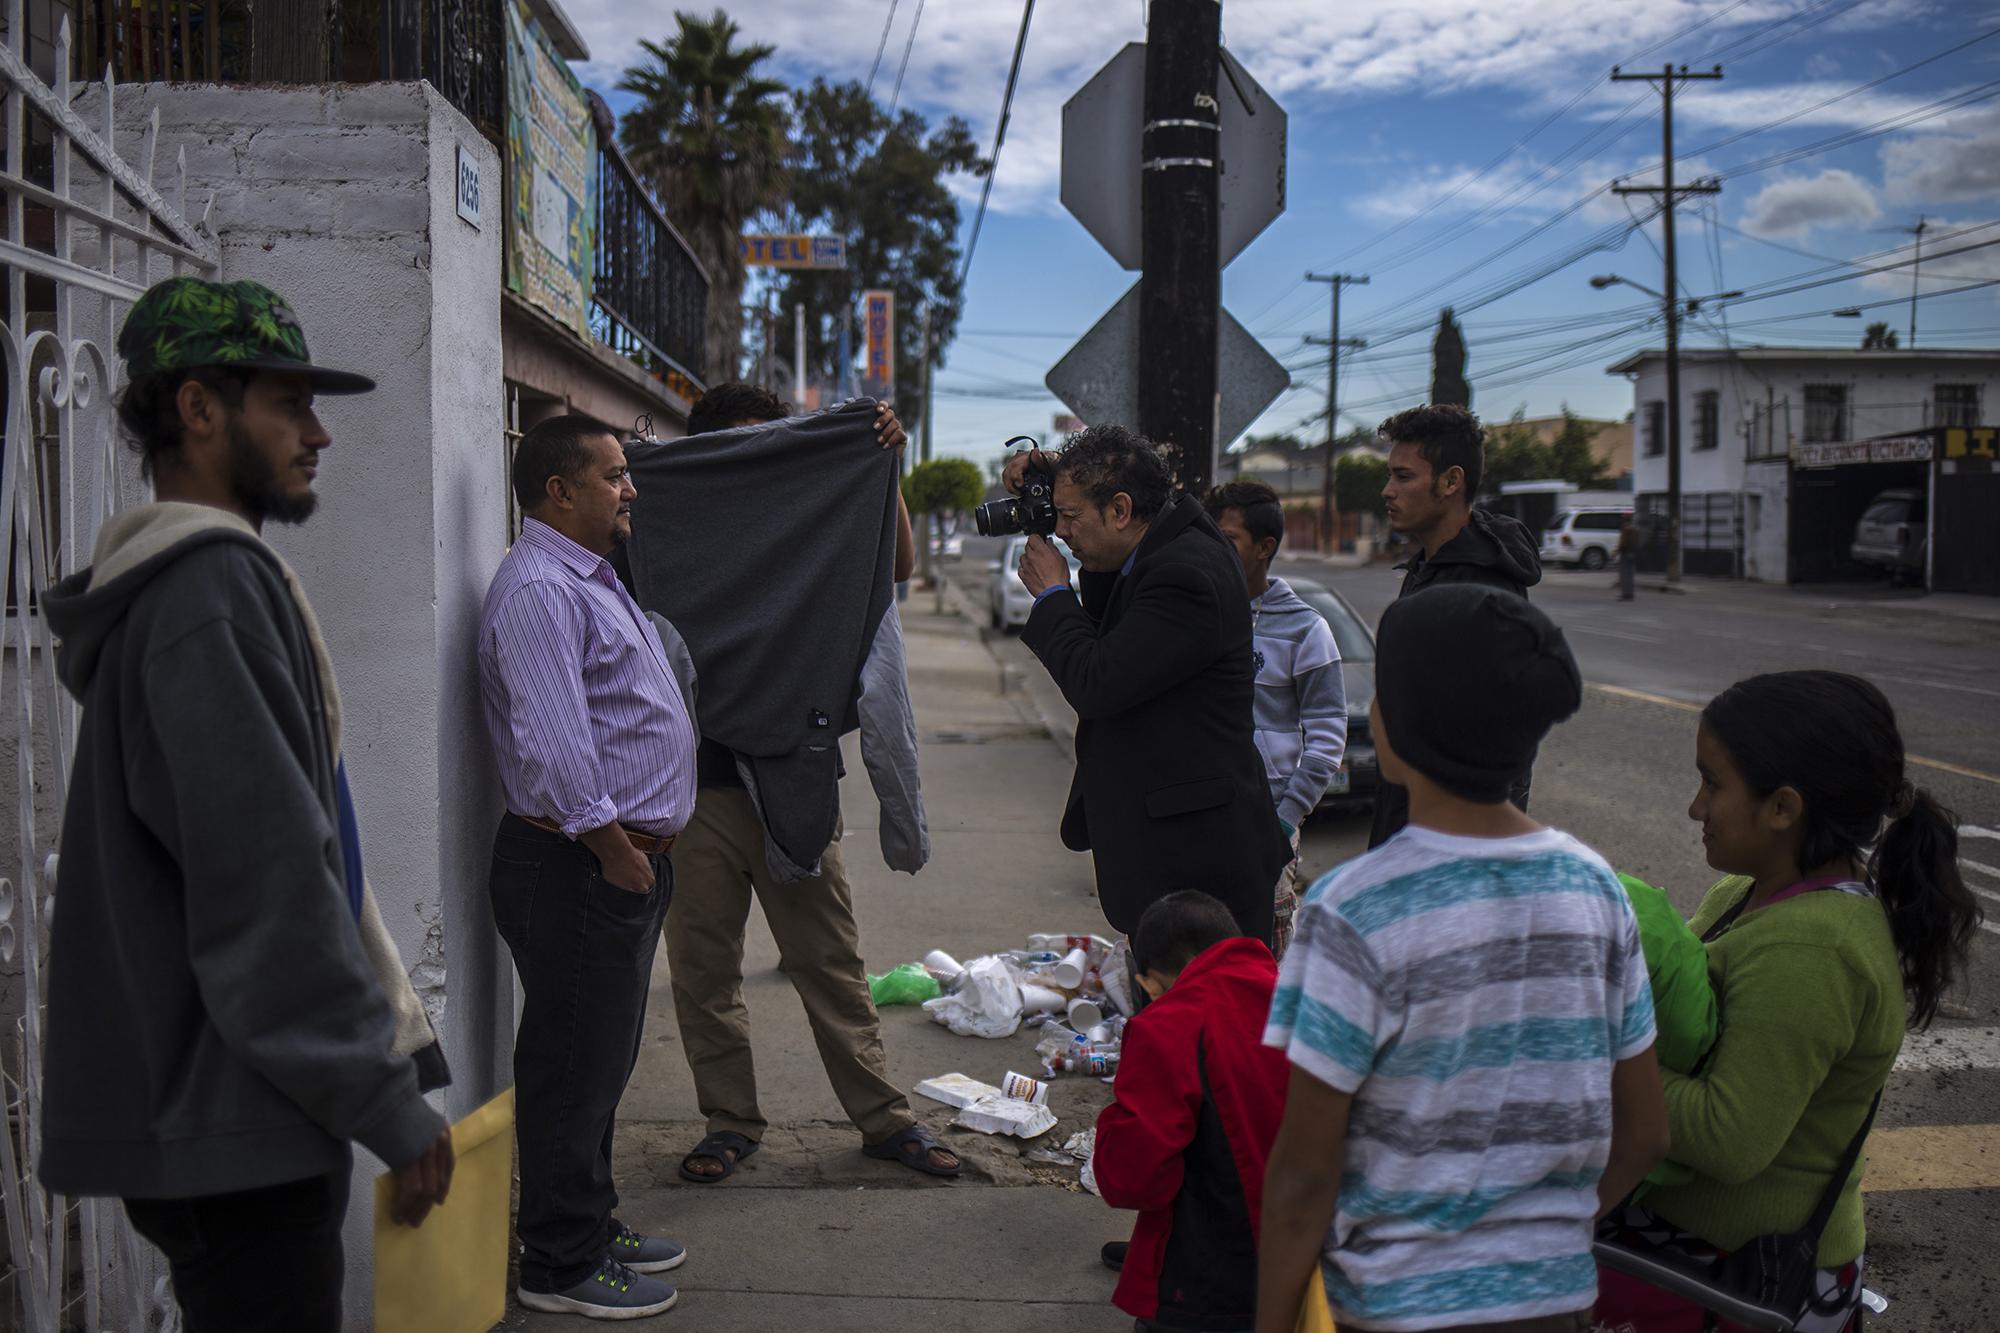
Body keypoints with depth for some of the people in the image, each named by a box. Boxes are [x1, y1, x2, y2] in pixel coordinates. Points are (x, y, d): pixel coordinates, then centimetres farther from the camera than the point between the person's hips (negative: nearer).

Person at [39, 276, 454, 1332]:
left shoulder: (169, 584, 16)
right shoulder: (215, 588, -17)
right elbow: (268, 884, -22)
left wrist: (391, 1044, 18)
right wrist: (388, 1105, -16)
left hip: (196, 1113, 10)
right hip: (237, 1129, -10)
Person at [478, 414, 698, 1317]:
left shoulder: (593, 578, 17)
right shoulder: (537, 589, -17)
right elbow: (552, 741, -25)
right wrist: (612, 844, -19)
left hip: (631, 854, 10)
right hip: (577, 866, -10)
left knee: (602, 1061, 19)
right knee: (572, 1066, 0)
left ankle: (591, 1225, 33)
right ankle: (560, 1266, 12)